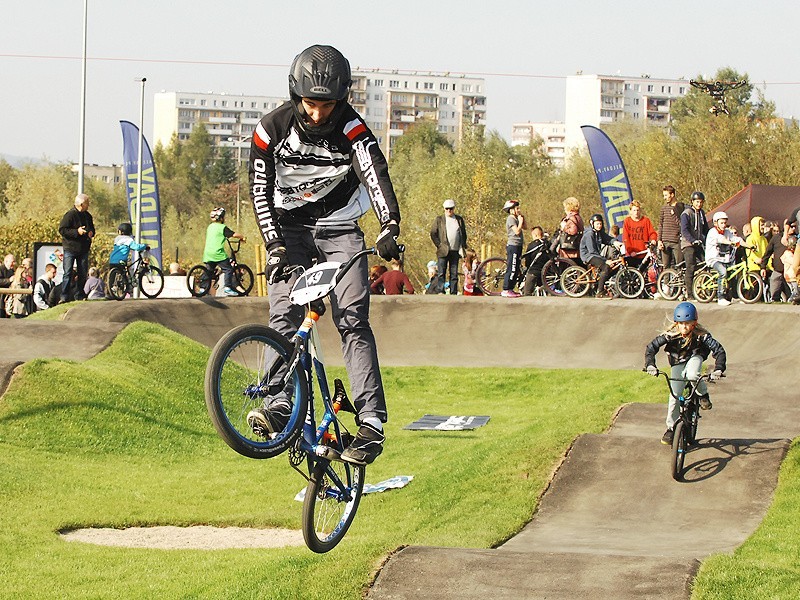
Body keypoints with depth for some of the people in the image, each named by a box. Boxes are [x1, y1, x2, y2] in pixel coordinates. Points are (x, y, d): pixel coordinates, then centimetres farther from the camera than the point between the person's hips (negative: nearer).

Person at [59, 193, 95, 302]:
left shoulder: (87, 216, 10)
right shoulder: (70, 215, -12)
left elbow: (92, 228, 25)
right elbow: (62, 230, -15)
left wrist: (91, 233, 1)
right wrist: (76, 232, -23)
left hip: (83, 249, 6)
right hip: (70, 249, -6)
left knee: (83, 274, 9)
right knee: (67, 273, -7)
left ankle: (79, 296, 18)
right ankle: (64, 296, -6)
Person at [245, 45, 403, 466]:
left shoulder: (350, 128, -19)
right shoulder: (272, 129, -13)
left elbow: (375, 172, -35)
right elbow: (260, 191, -10)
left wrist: (390, 228, -51)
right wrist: (274, 246, -23)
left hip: (340, 230, -2)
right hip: (291, 230, 2)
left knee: (353, 320, -14)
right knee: (283, 314, -17)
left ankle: (372, 422, -20)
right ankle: (281, 405, -24)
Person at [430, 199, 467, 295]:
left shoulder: (459, 219, 13)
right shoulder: (439, 220, 6)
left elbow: (464, 234, 18)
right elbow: (433, 234, 3)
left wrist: (463, 246, 7)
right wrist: (439, 245, -6)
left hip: (456, 251, 2)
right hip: (443, 251, -2)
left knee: (454, 274, 3)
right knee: (441, 273, -6)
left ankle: (454, 293, 4)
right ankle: (441, 292, -6)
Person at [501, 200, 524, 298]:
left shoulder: (515, 218, 18)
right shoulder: (510, 219, -11)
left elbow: (524, 227, 18)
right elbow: (517, 231, -20)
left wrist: (522, 218, 9)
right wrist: (520, 221, -9)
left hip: (517, 246, 10)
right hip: (513, 245, -10)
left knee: (516, 270, 11)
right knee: (511, 269, -12)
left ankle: (510, 289, 15)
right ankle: (505, 290, -12)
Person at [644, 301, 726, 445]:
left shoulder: (701, 335, -30)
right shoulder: (671, 334, -27)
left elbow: (719, 350, -31)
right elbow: (651, 347, -25)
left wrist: (718, 370, -45)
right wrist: (650, 365, -41)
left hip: (694, 358, -2)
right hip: (678, 362, 2)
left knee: (692, 375, -36)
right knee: (675, 394, -6)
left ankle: (703, 395, -4)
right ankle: (671, 428, 7)